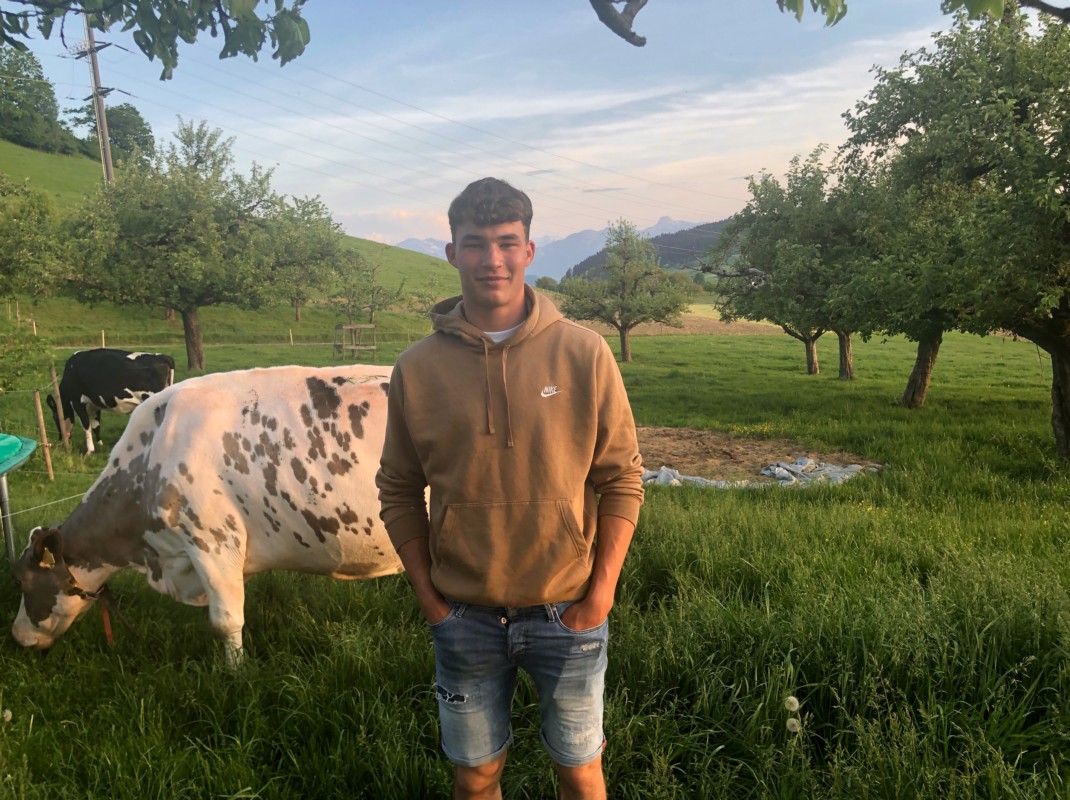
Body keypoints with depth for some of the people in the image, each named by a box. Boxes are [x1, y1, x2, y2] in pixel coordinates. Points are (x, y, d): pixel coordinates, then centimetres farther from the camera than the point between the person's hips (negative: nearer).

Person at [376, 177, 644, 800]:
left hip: (568, 612, -1)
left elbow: (621, 476, -5)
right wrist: (429, 598, -1)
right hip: (465, 617, 1)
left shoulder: (585, 353, -8)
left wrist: (601, 592, -8)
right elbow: (399, 490, 2)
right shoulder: (418, 367, -4)